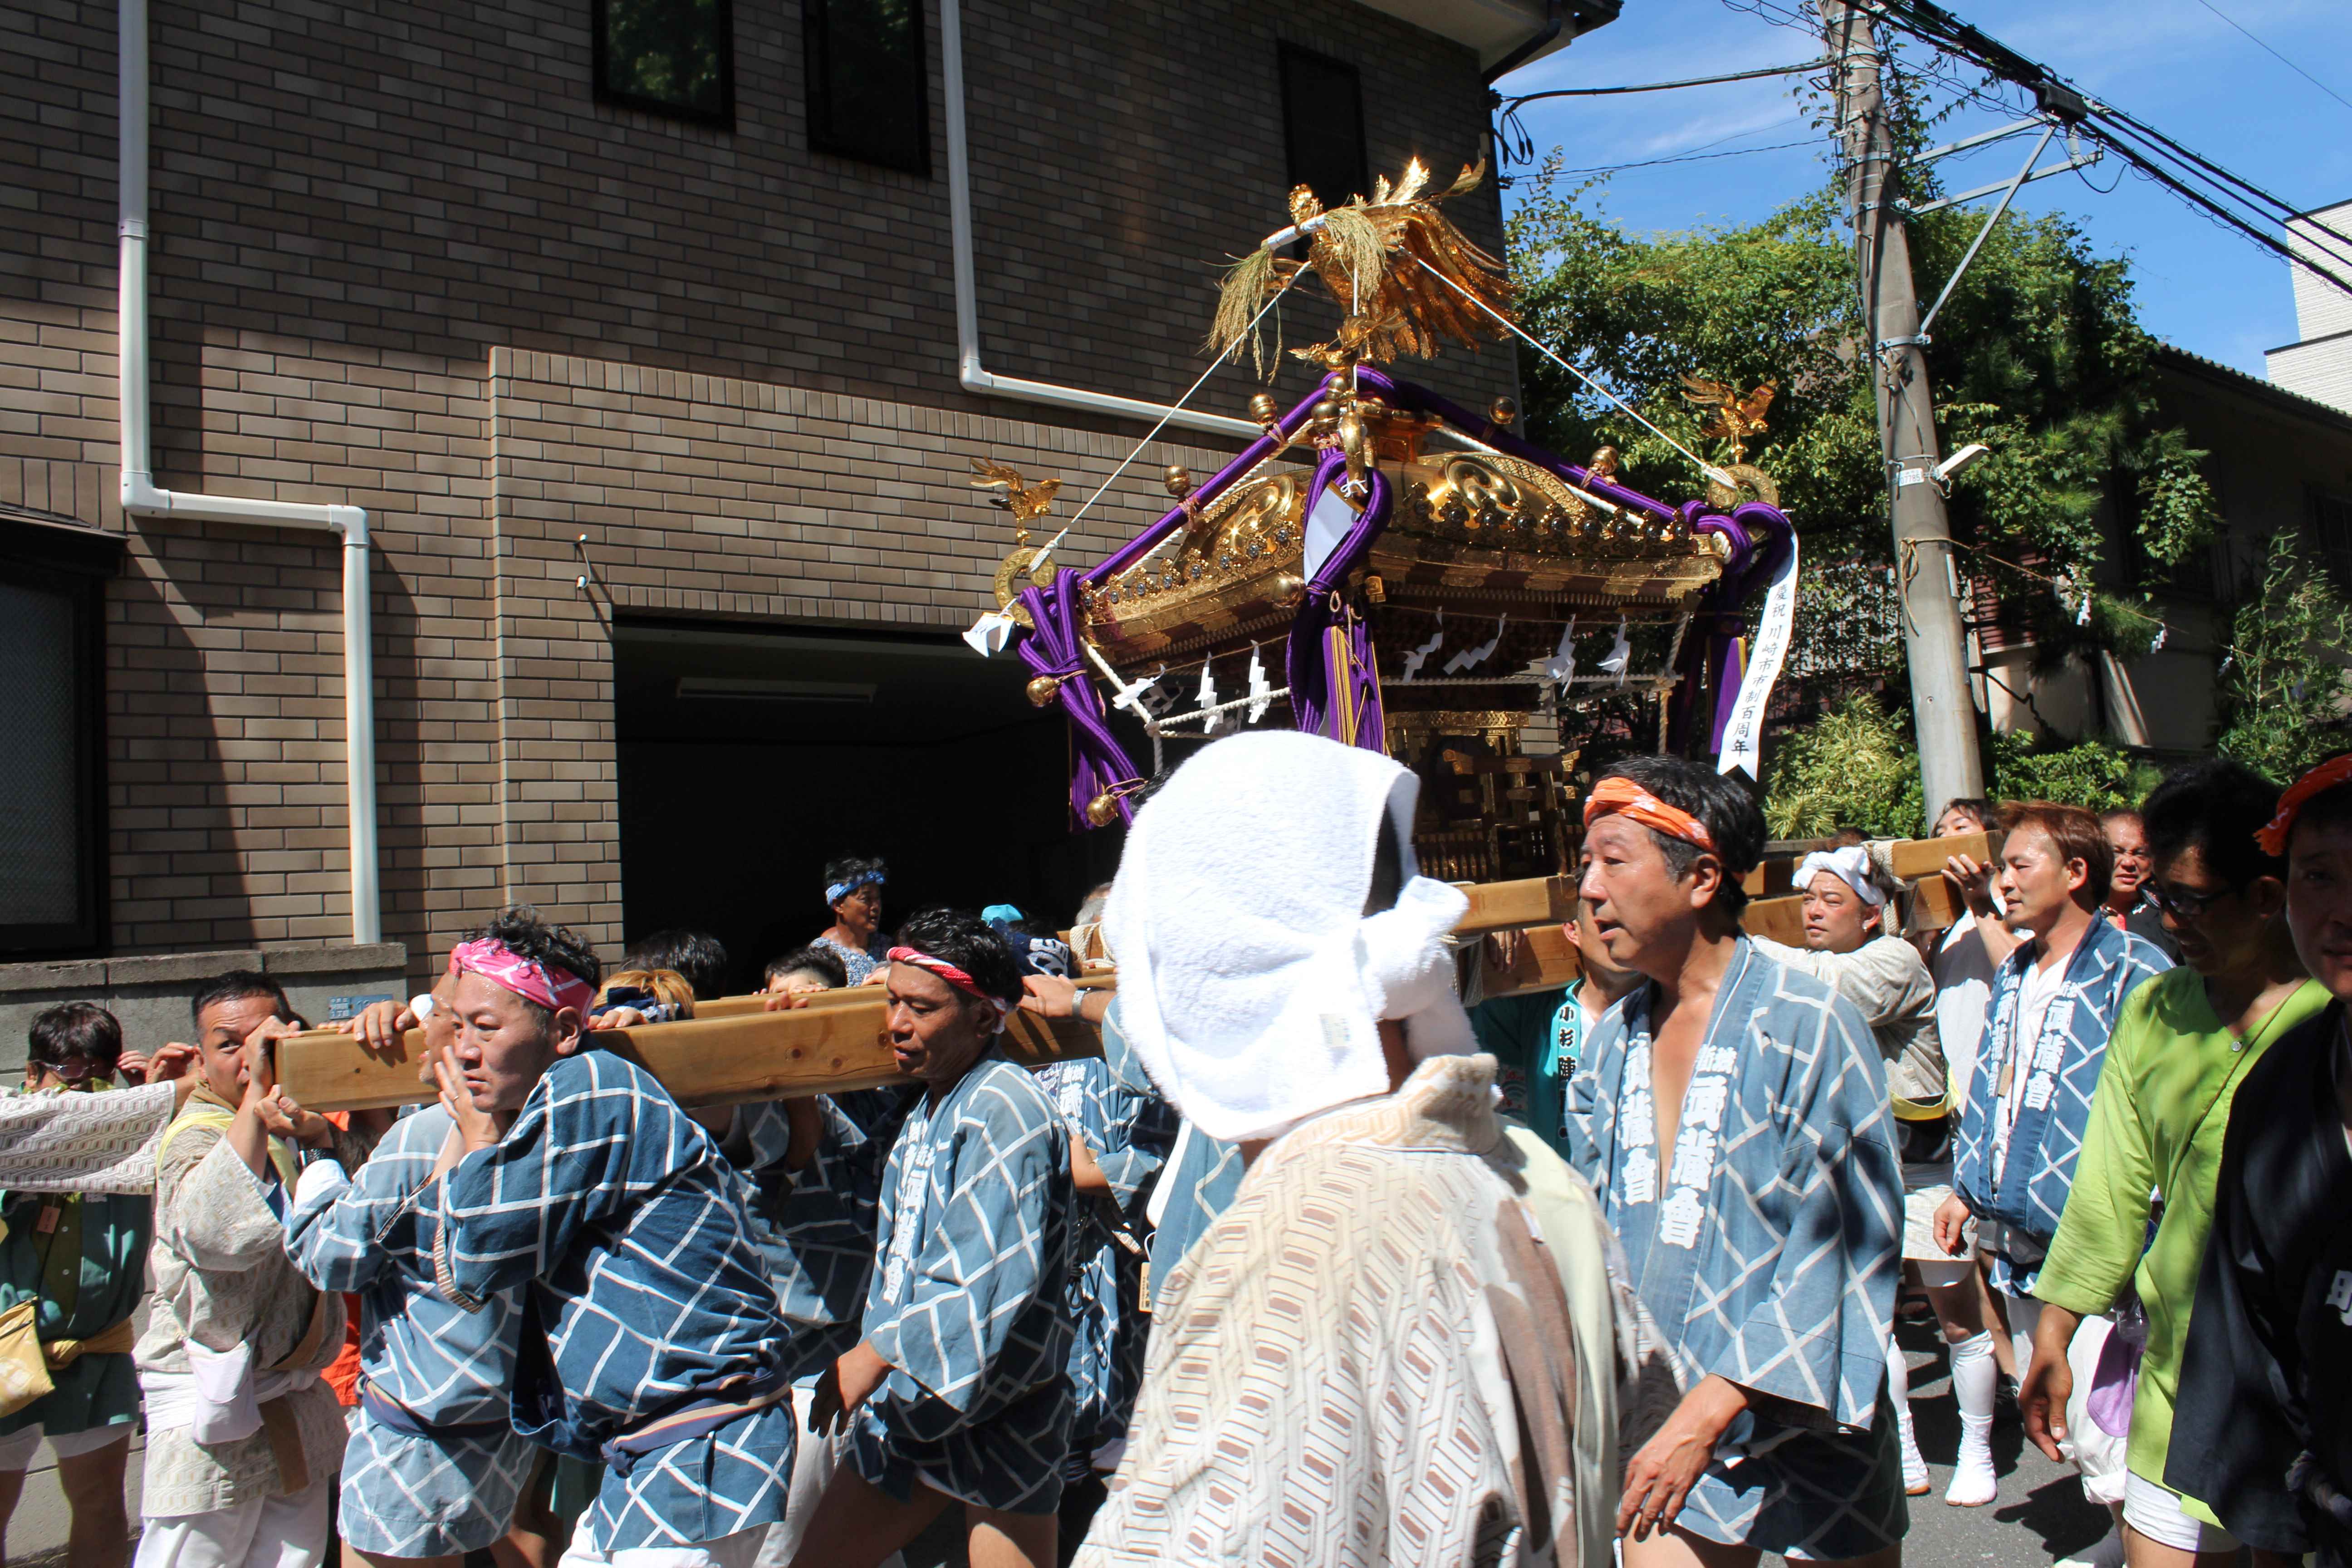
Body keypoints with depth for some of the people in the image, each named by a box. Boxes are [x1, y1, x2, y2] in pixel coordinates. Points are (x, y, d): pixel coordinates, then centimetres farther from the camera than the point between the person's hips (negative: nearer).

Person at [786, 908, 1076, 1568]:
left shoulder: (1005, 1109, -19)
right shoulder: (924, 1112, 12)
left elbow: (990, 1278, -25)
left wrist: (874, 1354, -20)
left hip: (994, 1413, -8)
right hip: (908, 1402, 9)